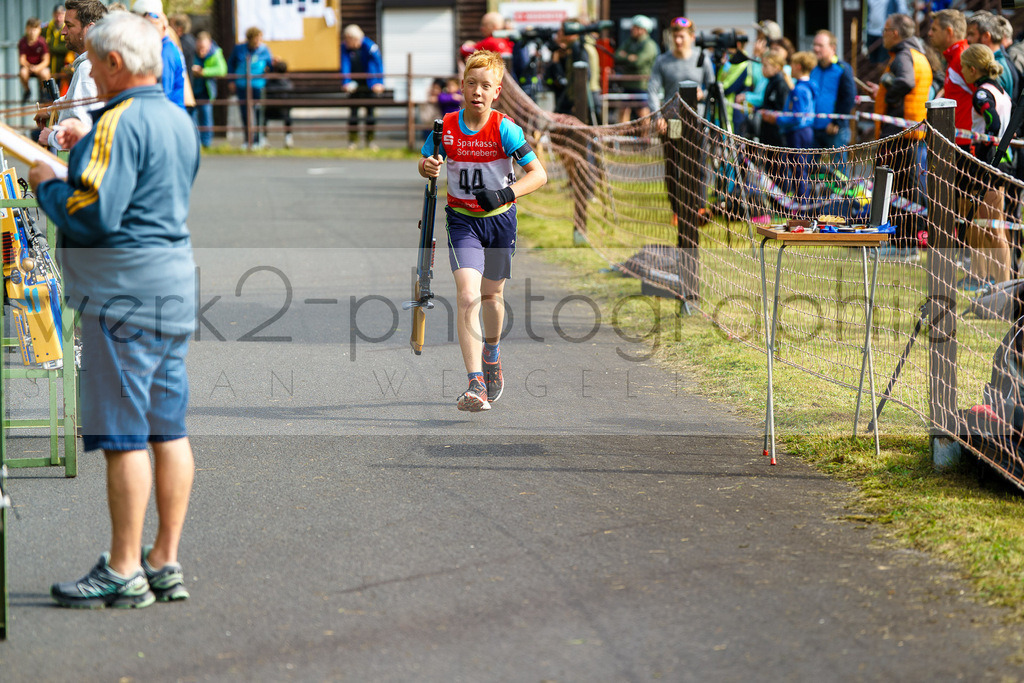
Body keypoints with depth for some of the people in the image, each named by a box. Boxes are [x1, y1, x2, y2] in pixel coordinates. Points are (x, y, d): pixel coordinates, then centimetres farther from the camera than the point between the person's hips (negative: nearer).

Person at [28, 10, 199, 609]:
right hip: (175, 285, 10)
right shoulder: (180, 120, 14)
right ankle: (166, 563, 15)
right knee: (169, 427, 10)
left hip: (125, 290, -10)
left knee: (123, 435, -5)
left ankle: (123, 573, -2)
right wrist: (90, 151, 22)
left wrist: (47, 184, -5)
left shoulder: (121, 122, -16)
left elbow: (93, 213, -23)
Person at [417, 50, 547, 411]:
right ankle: (476, 384, -24)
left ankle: (491, 353, 49)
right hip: (462, 219, 0)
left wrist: (506, 193, -31)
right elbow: (426, 164, 7)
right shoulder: (446, 127, -10)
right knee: (467, 295, -18)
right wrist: (427, 167, -18)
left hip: (500, 219, 0)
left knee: (491, 295, 16)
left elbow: (538, 174, -16)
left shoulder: (504, 129, -15)